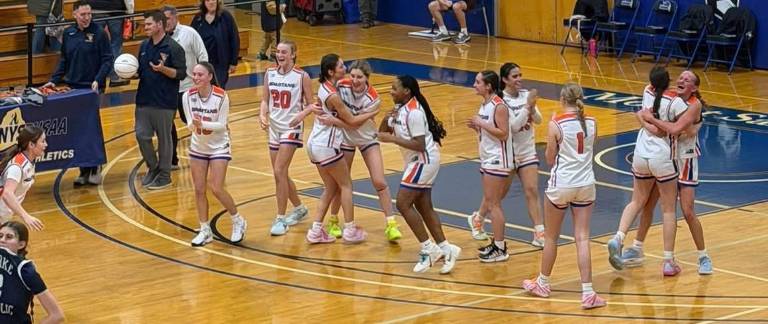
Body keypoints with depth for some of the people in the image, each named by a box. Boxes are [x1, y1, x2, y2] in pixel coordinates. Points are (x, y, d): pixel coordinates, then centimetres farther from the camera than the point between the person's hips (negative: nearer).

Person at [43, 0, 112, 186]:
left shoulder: (98, 33, -6)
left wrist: (98, 80, -20)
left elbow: (107, 60, -8)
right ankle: (84, 171, 12)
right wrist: (54, 80, 5)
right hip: (73, 88, 4)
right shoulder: (68, 34, 7)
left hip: (92, 89, -4)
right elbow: (63, 60, 15)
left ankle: (94, 170, 10)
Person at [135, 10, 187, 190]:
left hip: (165, 102, -6)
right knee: (141, 135, 6)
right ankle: (153, 168, 26)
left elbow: (181, 74, -11)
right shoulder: (144, 46, 9)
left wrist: (163, 69, -26)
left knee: (164, 138, 3)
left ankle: (164, 175, 15)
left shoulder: (173, 48, -10)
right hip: (144, 100, 6)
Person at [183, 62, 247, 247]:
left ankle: (238, 222, 12)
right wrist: (194, 125, -33)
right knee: (199, 190, 3)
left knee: (216, 189, -11)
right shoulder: (188, 96, -11)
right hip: (198, 147, 4)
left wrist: (202, 124, -35)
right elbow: (190, 125, -9)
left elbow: (222, 125, -19)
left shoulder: (221, 96, -21)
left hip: (219, 147, -4)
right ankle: (205, 231, 16)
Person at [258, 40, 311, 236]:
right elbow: (265, 100, 9)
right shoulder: (270, 73, 3)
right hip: (274, 128, 6)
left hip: (291, 128, -6)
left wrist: (301, 115, -24)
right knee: (281, 175, 13)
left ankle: (280, 219, -7)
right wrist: (263, 115, -10)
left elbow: (310, 104, -5)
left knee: (279, 172, -15)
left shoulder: (301, 77, -10)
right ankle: (299, 209, 35)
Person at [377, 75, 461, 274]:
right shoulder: (400, 109, 8)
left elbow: (420, 145, -25)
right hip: (417, 162, 10)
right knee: (424, 207, 10)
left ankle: (429, 249, -6)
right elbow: (383, 132, 11)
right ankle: (445, 249, 14)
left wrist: (392, 139, -25)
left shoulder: (414, 112, -21)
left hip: (424, 160, -10)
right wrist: (387, 119, -8)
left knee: (403, 203, -11)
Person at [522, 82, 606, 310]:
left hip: (561, 186, -3)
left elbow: (550, 160, -4)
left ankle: (543, 284, 30)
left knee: (551, 237, 14)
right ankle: (587, 293, -6)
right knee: (582, 239, 2)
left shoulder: (556, 125, -13)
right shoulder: (591, 123, -1)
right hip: (585, 185, 3)